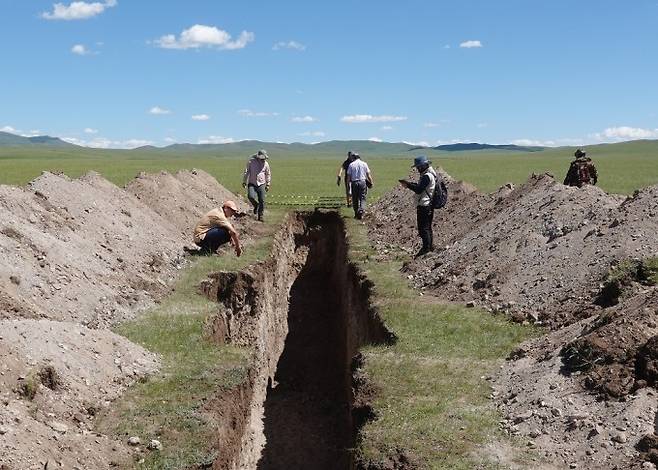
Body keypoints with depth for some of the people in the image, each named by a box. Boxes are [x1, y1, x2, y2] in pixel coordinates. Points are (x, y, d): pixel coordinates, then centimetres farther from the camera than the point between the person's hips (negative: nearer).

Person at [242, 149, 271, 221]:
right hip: (252, 184, -2)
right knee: (251, 196, -24)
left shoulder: (265, 164, 1)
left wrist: (268, 185, 12)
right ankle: (256, 205, 9)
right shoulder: (251, 162, -5)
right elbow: (246, 172, 3)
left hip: (261, 184, 2)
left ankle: (260, 216, 8)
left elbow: (268, 174, 13)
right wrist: (244, 182, 3)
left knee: (262, 200, -4)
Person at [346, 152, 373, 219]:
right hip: (362, 182, 0)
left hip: (354, 183, 0)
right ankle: (361, 211, -18)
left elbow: (348, 176, -1)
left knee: (355, 199, 11)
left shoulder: (351, 165, 1)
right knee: (362, 198, 3)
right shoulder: (364, 164, 3)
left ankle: (356, 213, 17)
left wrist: (348, 183, 7)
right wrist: (371, 182, 13)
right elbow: (368, 175, 2)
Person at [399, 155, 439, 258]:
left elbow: (419, 190, -24)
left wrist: (408, 184, -15)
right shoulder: (432, 174, 14)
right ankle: (430, 246, 25)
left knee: (423, 227, -6)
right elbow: (421, 186, 17)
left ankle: (426, 247, -4)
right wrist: (409, 184, 7)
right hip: (429, 204, 11)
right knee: (428, 227, 18)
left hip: (424, 206, -11)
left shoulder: (427, 176, -19)